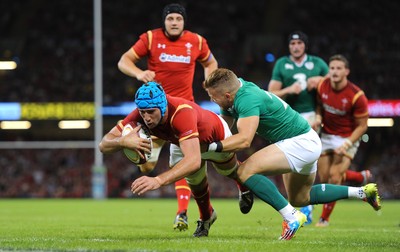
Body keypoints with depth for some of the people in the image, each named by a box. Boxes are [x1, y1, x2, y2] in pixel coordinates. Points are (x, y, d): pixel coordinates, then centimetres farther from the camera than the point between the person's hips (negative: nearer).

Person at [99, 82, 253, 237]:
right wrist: (123, 141, -60)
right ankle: (206, 218, 31)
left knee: (229, 171, 21)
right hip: (183, 142, 3)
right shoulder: (141, 114, -37)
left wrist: (158, 180, -77)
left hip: (217, 137, -3)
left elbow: (194, 160, -65)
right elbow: (104, 145, -36)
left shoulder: (182, 113, -53)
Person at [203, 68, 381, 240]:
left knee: (245, 171, -21)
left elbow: (244, 140, -39)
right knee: (299, 199, 26)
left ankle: (291, 216, -19)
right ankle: (362, 192, 29)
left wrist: (212, 146, -40)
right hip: (307, 142, 11)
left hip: (301, 142, -11)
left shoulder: (247, 99, -26)